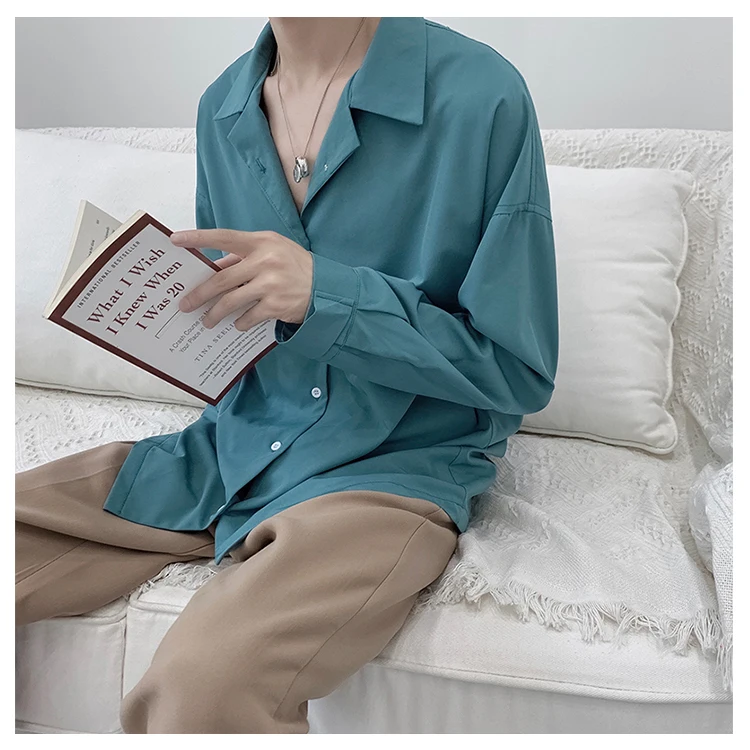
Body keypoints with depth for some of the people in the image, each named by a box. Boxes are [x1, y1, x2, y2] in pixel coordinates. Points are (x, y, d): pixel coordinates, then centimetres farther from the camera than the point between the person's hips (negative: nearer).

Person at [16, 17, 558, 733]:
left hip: (390, 465, -6)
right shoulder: (222, 107, 9)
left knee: (196, 688, -32)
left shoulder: (482, 96, -11)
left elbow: (520, 369, -9)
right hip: (227, 451, 7)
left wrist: (327, 295, -21)